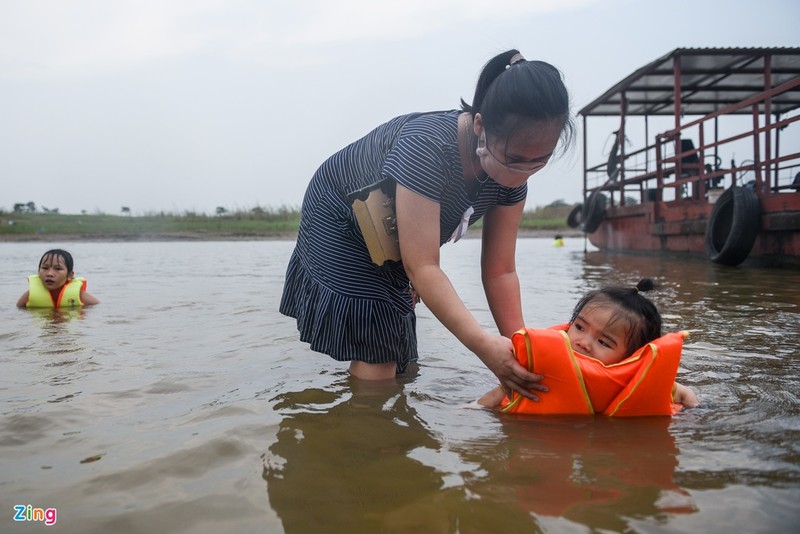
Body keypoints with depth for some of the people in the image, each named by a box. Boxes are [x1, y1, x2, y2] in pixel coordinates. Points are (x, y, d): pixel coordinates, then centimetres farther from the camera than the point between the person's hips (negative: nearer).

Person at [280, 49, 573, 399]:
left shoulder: (513, 172, -20)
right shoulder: (426, 145, -41)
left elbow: (499, 269, -15)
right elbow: (422, 267, -41)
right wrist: (483, 346, -46)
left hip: (391, 237, 6)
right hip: (340, 227, -6)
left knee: (397, 360, 14)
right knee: (375, 361, -13)